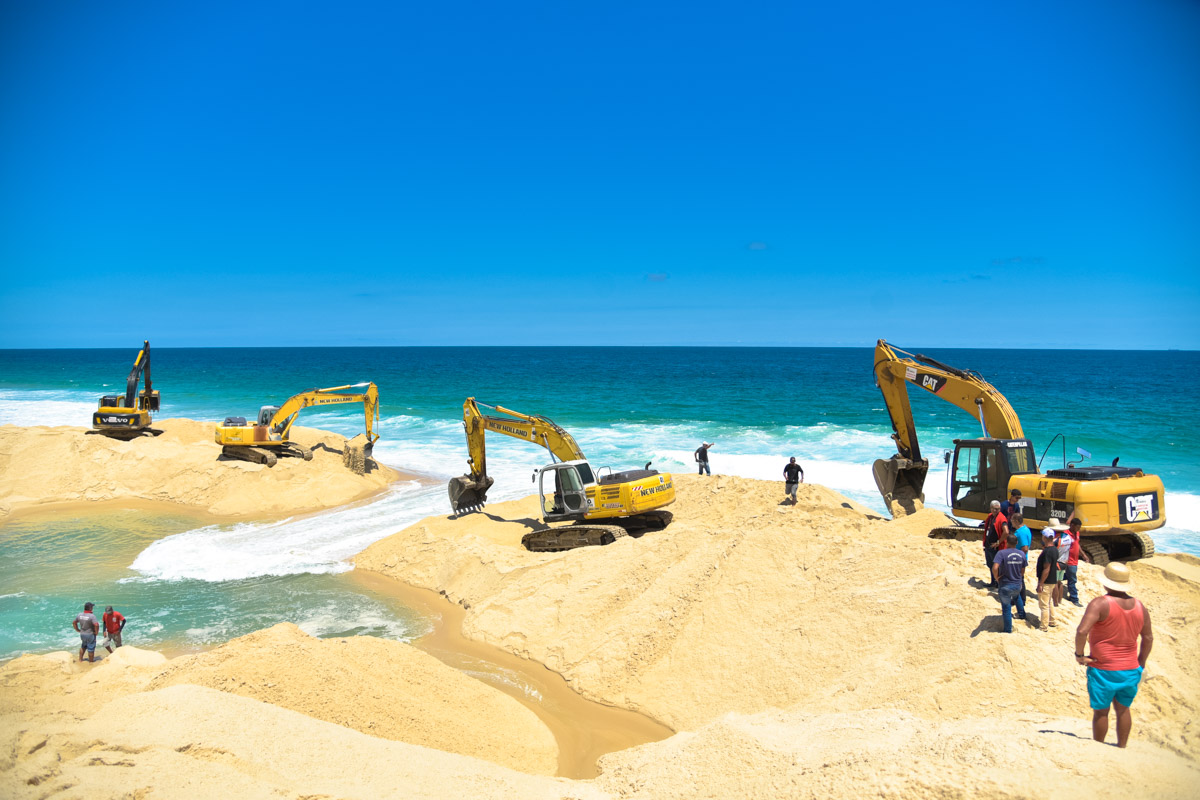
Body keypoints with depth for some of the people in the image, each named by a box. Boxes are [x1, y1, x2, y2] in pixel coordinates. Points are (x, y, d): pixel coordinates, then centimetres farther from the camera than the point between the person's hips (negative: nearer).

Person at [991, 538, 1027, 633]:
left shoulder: (1002, 553, -23)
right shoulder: (1022, 554, -6)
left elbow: (995, 568, -35)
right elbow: (1022, 571, 5)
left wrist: (996, 578, -16)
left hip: (1005, 585, -5)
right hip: (1018, 584, 5)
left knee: (1006, 608, 11)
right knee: (1017, 596, 39)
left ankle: (1008, 630, 23)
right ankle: (1021, 614, 55)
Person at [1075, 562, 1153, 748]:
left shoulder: (1100, 604, -19)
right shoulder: (1139, 606, 0)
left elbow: (1082, 631, -30)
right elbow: (1148, 637, 11)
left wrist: (1079, 654, -15)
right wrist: (1141, 663, 20)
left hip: (1104, 670, -5)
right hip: (1130, 670, 5)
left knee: (1101, 711, 10)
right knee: (1123, 709, 21)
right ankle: (1122, 747, 32)